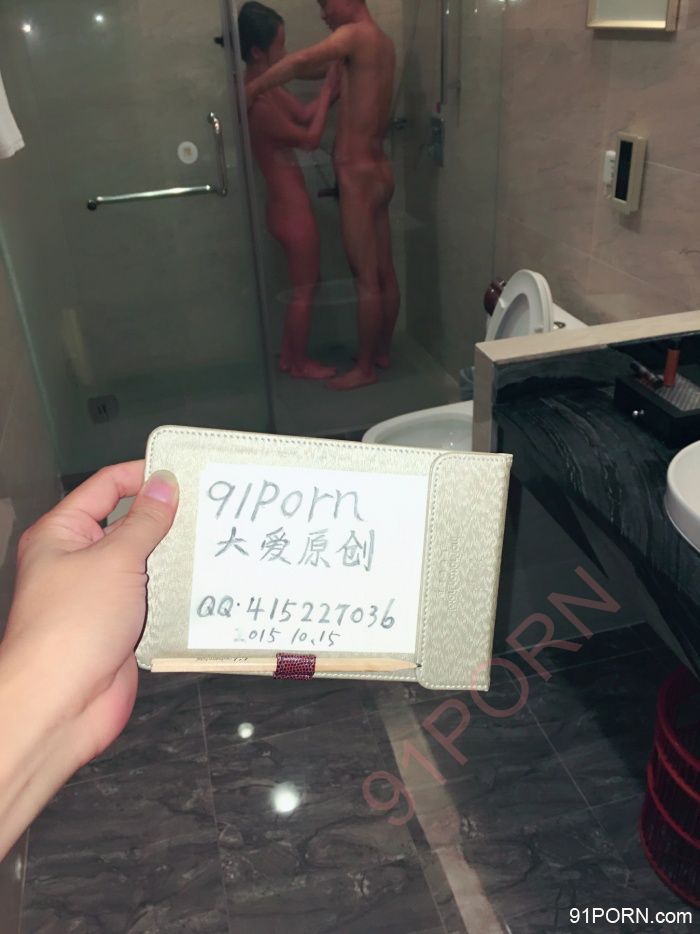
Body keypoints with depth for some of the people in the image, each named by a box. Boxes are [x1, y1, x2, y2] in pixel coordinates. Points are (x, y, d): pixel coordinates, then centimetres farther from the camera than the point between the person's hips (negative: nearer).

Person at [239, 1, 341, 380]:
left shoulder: (266, 87, 7)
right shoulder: (257, 101, -22)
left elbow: (305, 113, 15)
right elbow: (311, 138, -16)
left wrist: (336, 88, 3)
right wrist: (328, 89, -7)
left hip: (289, 204, 10)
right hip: (291, 208, -10)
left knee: (304, 284, 20)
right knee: (305, 289, 4)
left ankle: (288, 356, 31)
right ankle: (300, 363, 20)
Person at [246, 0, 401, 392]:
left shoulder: (356, 34, -12)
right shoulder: (383, 42, 16)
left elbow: (303, 61, -31)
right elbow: (326, 69, 24)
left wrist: (255, 87, -20)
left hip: (359, 176, -9)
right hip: (379, 171, 9)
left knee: (366, 279, -3)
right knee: (385, 272, 14)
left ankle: (365, 368, 6)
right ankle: (382, 350, 27)